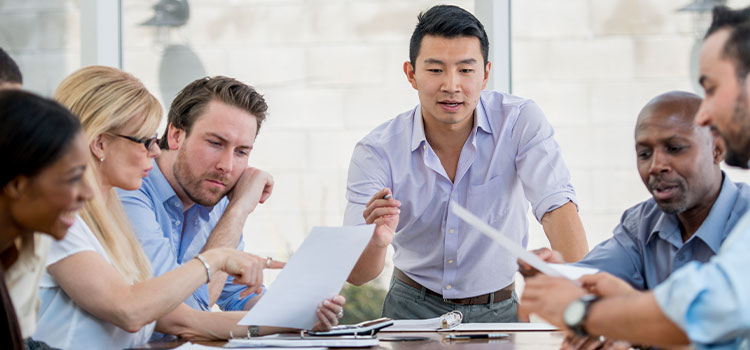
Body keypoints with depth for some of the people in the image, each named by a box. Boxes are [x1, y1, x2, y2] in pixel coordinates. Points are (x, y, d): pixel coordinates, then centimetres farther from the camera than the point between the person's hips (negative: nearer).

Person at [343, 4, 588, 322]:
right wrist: (376, 243, -38)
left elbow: (558, 207, -21)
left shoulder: (520, 122, -10)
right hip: (413, 309, 0)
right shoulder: (377, 151, -10)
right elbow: (355, 275, -14)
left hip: (497, 310, 0)